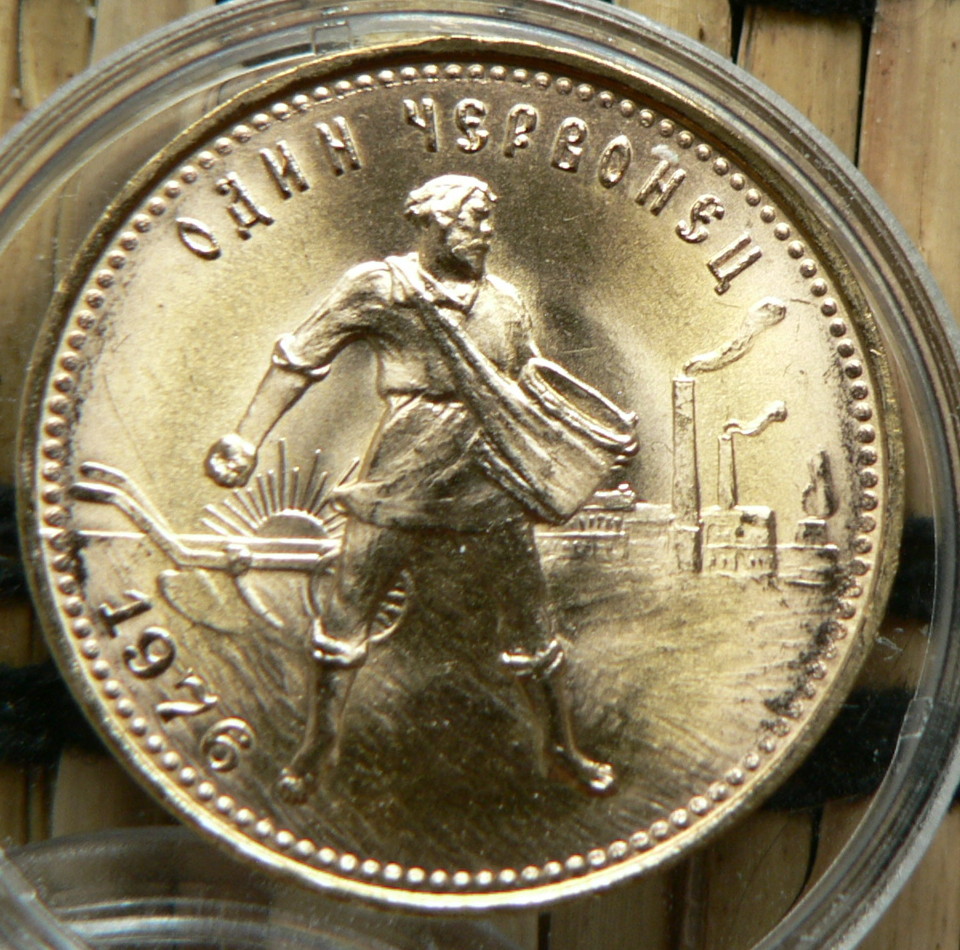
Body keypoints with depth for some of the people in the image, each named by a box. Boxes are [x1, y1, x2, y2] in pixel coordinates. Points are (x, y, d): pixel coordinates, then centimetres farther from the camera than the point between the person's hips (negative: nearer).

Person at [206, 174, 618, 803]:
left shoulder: (505, 302, 12)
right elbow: (299, 359, -1)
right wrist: (247, 439, -7)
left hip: (490, 482, 3)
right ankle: (319, 742, 23)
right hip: (400, 481, -3)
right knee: (348, 606, 2)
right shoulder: (378, 286, -1)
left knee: (528, 615, 9)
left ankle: (562, 745, 27)